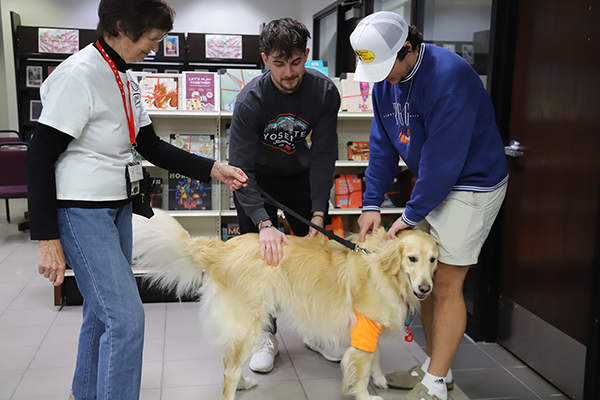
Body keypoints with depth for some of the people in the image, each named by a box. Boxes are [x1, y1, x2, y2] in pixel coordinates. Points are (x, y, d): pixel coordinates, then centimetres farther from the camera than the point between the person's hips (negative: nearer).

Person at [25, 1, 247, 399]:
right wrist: (48, 238, -18)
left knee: (103, 307, 17)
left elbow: (151, 146, 14)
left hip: (117, 207, 9)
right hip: (80, 212, -9)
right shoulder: (78, 74, -17)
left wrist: (212, 169, 6)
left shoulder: (126, 78, 10)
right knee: (126, 317, -11)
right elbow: (40, 157, -18)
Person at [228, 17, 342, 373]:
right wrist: (264, 223, -43)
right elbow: (241, 169, -31)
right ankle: (267, 336, 12)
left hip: (302, 175, 2)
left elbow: (323, 155, -20)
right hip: (258, 179, -2)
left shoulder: (324, 91, -22)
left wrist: (318, 215, -29)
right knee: (260, 254, -5)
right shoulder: (251, 99, -29)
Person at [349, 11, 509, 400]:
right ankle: (435, 365, 27)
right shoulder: (386, 80, 1)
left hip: (471, 185, -8)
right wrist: (371, 204, 0)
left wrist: (412, 215, -19)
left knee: (446, 284, -5)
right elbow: (383, 145, 6)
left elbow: (444, 156, -27)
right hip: (430, 184, 8)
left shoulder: (449, 75, -26)